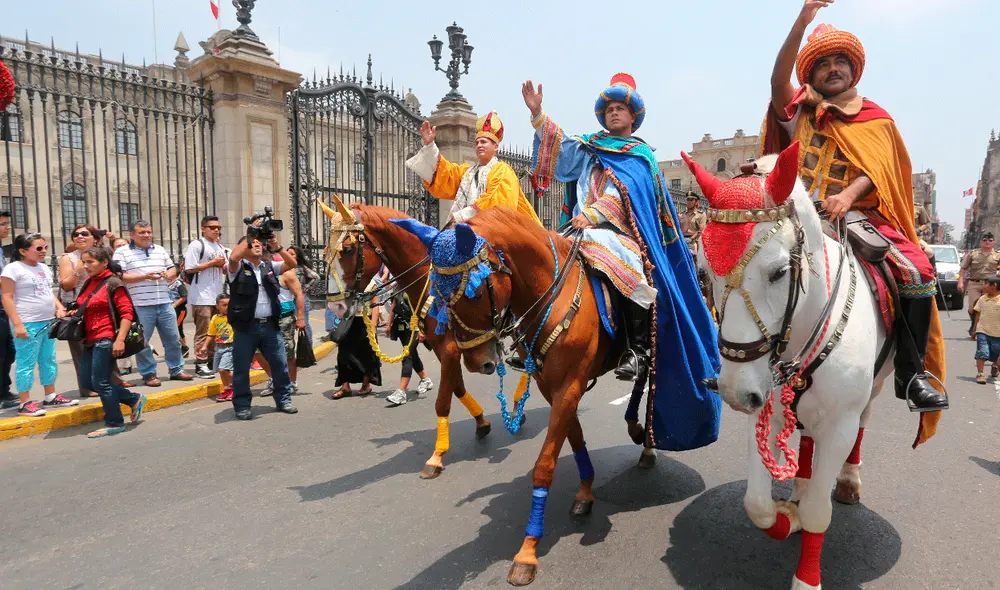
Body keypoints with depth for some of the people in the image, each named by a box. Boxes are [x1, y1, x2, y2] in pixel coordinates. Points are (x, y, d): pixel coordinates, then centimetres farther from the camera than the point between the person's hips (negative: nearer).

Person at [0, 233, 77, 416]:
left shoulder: (44, 268, 13)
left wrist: (59, 307, 3)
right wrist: (17, 324, -19)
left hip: (48, 322, 8)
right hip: (28, 324, -8)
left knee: (49, 360, 13)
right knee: (27, 363, -4)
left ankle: (51, 397, 23)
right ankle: (24, 403, 3)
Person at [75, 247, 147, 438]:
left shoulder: (113, 283, -11)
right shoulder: (88, 283, 13)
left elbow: (127, 312, -17)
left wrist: (120, 340, -24)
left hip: (106, 340, -9)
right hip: (91, 340, 9)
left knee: (100, 382, -3)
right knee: (86, 383, 11)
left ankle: (115, 424, 12)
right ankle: (134, 399, 23)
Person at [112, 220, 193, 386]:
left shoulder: (160, 250, 15)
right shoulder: (122, 252, 0)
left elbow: (173, 269, 21)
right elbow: (119, 277, -9)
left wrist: (169, 274, -2)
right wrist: (144, 276, -17)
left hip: (164, 304, 4)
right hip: (140, 306, -4)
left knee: (173, 339, 9)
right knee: (142, 342, 3)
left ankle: (176, 369, 21)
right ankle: (148, 374, 15)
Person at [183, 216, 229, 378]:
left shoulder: (220, 247, 16)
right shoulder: (196, 245, -6)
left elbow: (225, 271, 22)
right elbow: (189, 269, -14)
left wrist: (223, 265, -1)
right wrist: (212, 263, -13)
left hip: (219, 296, 7)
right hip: (202, 297, -7)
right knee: (203, 332, -6)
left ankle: (213, 360, 23)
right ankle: (201, 364, -1)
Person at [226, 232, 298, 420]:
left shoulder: (269, 266, 14)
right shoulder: (239, 267, 1)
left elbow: (292, 263, 2)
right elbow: (233, 257, -22)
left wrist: (276, 246, -9)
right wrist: (248, 238, -15)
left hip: (270, 325, 4)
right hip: (246, 326, -4)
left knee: (280, 365, 9)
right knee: (242, 369, 4)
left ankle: (283, 400, 23)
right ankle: (242, 406, 16)